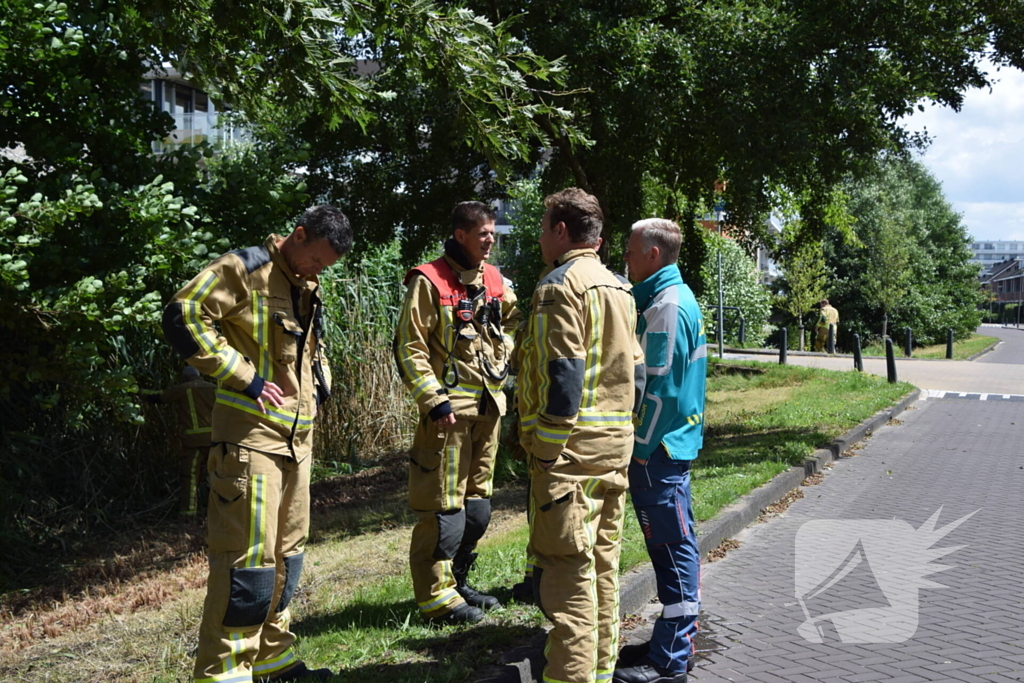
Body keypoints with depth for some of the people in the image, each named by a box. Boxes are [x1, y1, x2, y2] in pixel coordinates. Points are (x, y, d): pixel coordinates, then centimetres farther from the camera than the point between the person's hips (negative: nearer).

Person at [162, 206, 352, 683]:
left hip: (297, 440, 9)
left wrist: (320, 385, 14)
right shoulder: (245, 269, -10)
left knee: (286, 553, 14)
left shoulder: (308, 289, 16)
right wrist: (243, 376, -18)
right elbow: (183, 318, -18)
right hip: (249, 435, -9)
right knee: (247, 557, -9)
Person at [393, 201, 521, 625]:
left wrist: (503, 352, 13)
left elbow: (513, 319, 30)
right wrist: (434, 399, -19)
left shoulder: (493, 280, 11)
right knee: (444, 508, -3)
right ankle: (437, 597, 9)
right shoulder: (430, 281, -10)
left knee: (477, 506, 15)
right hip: (449, 409, -8)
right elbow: (409, 348, -13)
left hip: (488, 406, 8)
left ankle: (456, 583, 29)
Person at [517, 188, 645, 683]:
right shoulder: (619, 288, 16)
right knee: (602, 561, 16)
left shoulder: (560, 284, -11)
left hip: (573, 445, -9)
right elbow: (636, 370, 16)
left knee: (566, 568, -5)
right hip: (616, 446, 9)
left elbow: (563, 373, -19)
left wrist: (547, 451, -16)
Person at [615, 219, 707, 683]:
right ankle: (676, 640, 27)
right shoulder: (674, 298, 15)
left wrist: (642, 449, -15)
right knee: (673, 544, 16)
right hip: (666, 444, 10)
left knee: (672, 546, -3)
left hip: (658, 450, -10)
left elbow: (661, 387, -20)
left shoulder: (667, 306, -16)